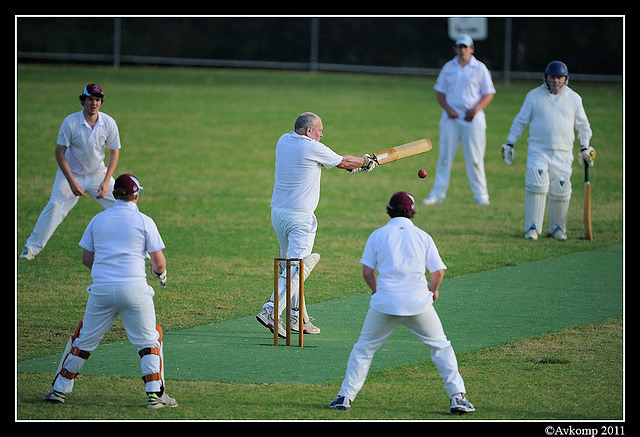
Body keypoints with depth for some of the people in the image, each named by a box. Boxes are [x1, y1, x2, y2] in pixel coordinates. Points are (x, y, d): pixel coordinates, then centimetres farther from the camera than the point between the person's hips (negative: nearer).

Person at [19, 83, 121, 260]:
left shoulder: (109, 123, -13)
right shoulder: (70, 122, -20)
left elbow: (114, 152, -5)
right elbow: (60, 153, -16)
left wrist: (106, 182, -15)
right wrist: (72, 182, -22)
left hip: (98, 173, 2)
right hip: (71, 173, -2)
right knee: (54, 207, -16)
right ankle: (31, 247, -6)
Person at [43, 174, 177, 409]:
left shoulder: (98, 220, 9)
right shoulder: (144, 221, 0)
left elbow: (86, 259, 13)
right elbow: (159, 263, -2)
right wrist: (159, 272, 21)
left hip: (101, 290, 3)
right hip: (134, 288, -3)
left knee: (84, 339, 14)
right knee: (149, 340, 7)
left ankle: (59, 389, 17)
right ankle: (155, 394, -1)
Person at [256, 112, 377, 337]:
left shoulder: (283, 141, 9)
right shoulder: (313, 149, -13)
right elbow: (343, 162, 2)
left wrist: (351, 165, 24)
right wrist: (366, 161, 21)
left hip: (277, 213, 8)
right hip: (300, 217, -8)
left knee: (289, 265, 15)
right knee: (296, 268, -9)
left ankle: (298, 318, 20)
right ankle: (270, 312, -21)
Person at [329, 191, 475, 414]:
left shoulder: (377, 235, 5)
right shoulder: (422, 236, 5)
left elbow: (367, 272, 4)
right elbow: (438, 271, 3)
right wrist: (433, 289, 24)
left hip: (384, 303, 0)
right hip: (418, 303, 0)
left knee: (364, 348, 14)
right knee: (441, 347, 10)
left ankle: (345, 396, 10)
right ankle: (457, 396, 2)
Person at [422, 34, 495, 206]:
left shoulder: (480, 68, 3)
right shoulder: (449, 67, 11)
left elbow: (488, 94, 3)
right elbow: (440, 91, 13)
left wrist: (475, 109, -13)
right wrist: (447, 108, -5)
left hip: (472, 119, -2)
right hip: (450, 118, 2)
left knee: (475, 158, -3)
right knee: (444, 156, 1)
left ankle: (480, 194, 5)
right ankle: (438, 193, 4)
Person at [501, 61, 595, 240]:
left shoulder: (574, 98, 8)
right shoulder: (534, 96, 4)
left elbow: (582, 125, 18)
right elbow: (520, 121, 10)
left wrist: (585, 147, 14)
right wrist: (510, 144, 7)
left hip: (563, 154, 2)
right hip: (538, 150, -2)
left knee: (560, 192, -1)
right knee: (536, 186, -16)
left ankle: (557, 228, 16)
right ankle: (532, 228, -12)